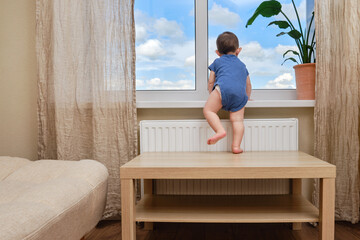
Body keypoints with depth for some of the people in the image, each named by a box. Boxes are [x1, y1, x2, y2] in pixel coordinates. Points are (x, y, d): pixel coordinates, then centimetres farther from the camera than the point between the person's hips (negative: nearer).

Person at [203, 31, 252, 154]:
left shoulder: (217, 62, 29)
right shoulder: (242, 65, 39)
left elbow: (211, 82, 27)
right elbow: (248, 84, 44)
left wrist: (211, 95, 39)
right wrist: (247, 97, 58)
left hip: (223, 88, -4)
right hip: (240, 94, 4)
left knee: (208, 110, -2)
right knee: (237, 120, 2)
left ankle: (220, 131, -22)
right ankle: (236, 146, -7)